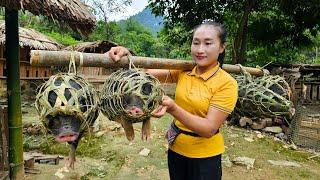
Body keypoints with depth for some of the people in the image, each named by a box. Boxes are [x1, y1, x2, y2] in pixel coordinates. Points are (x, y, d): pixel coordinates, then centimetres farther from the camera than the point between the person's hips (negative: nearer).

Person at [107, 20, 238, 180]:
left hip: (204, 156, -4)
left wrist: (173, 109, -36)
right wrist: (126, 55, -31)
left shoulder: (227, 83, -17)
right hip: (176, 148, 4)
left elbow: (209, 128, -23)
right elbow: (148, 71, -12)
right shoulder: (183, 70, -3)